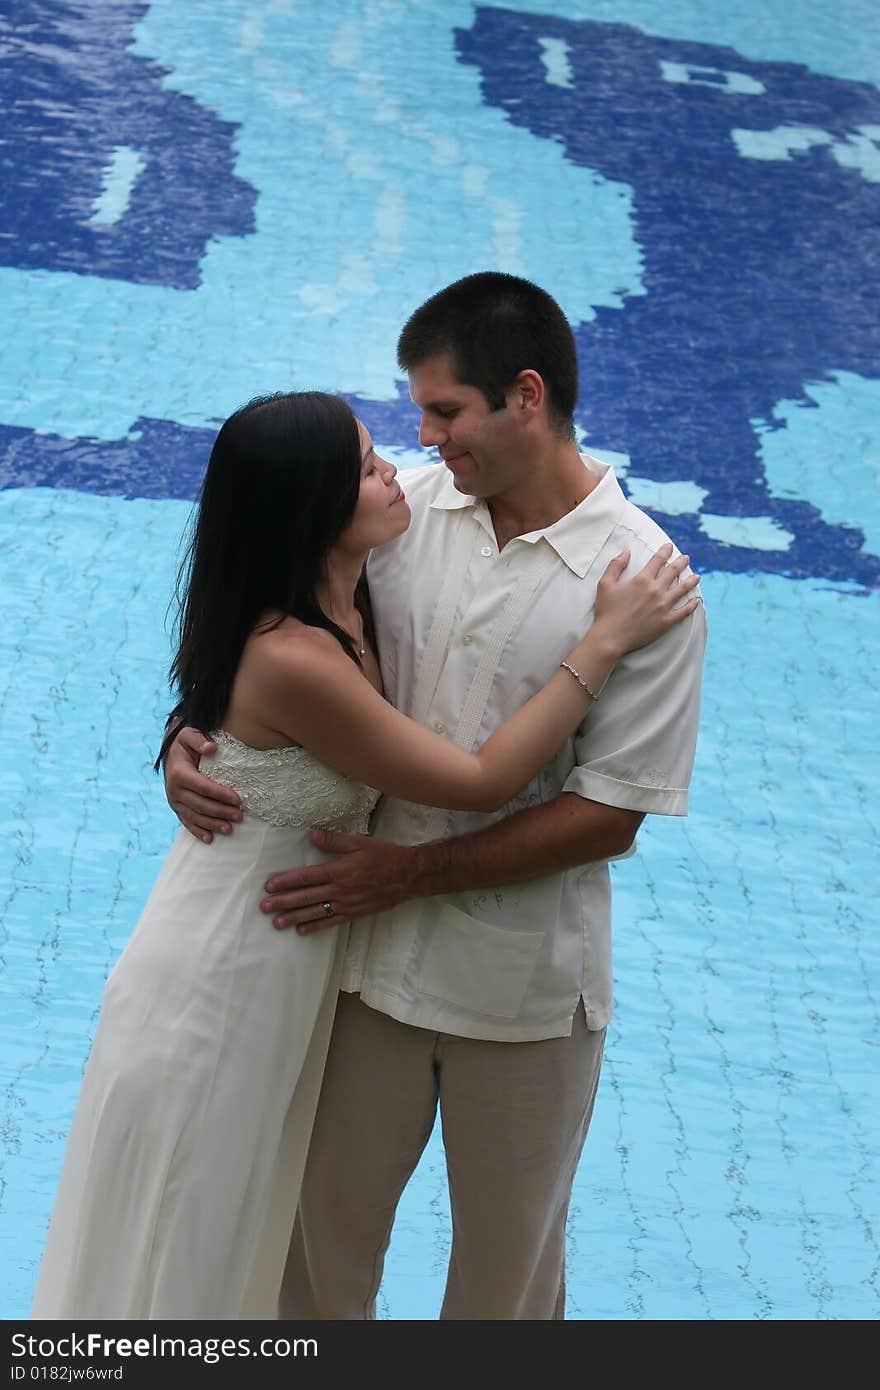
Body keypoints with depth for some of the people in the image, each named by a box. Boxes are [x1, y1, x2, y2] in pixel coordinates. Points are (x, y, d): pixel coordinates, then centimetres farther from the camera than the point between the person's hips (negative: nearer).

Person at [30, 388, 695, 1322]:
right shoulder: (294, 661, -31)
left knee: (239, 1226, 26)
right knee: (182, 1250, 13)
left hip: (273, 968, 8)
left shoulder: (347, 604, -5)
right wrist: (604, 642, -21)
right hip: (223, 984, -8)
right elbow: (483, 782, -25)